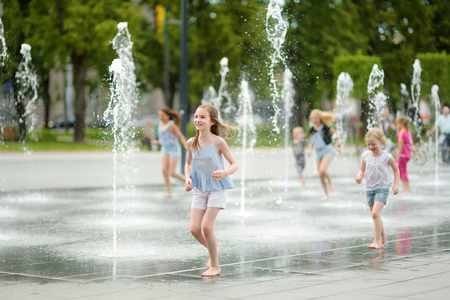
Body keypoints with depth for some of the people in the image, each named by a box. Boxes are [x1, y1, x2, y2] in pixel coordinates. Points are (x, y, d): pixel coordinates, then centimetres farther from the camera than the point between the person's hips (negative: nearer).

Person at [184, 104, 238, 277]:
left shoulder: (218, 142, -13)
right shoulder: (191, 143, -1)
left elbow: (234, 164, -7)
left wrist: (225, 172, -27)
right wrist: (188, 178, -3)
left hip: (216, 189, -4)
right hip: (199, 190, 4)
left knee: (207, 226, -13)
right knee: (194, 229, -4)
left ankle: (215, 266, 5)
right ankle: (213, 251, 27)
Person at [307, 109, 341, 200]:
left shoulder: (326, 128, -11)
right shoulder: (312, 130, 3)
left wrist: (339, 146, -5)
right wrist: (310, 149, 1)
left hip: (327, 151, -5)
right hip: (318, 152, 5)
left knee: (322, 170, -27)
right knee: (320, 175, 4)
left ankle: (330, 181, 3)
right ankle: (326, 194, 18)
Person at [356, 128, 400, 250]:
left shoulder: (387, 157, -10)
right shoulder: (365, 156, -2)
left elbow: (396, 170, 4)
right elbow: (362, 170, 11)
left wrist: (396, 184, -4)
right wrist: (359, 176, -10)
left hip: (382, 188, -5)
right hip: (369, 188, 5)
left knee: (375, 213, -21)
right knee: (375, 215, 14)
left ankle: (376, 242, -19)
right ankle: (383, 233, 42)